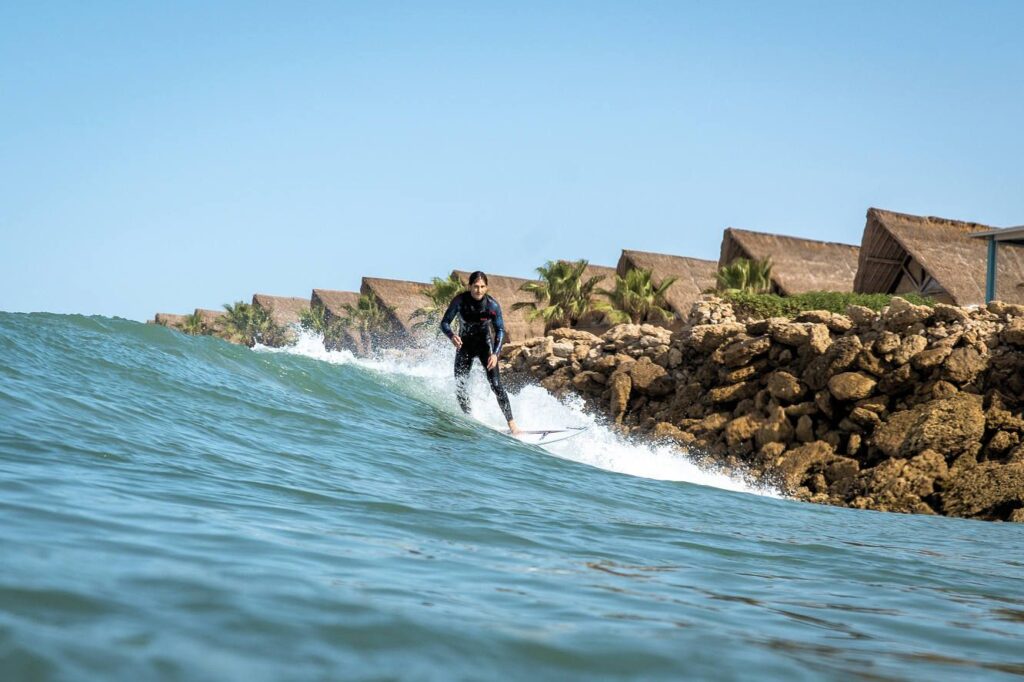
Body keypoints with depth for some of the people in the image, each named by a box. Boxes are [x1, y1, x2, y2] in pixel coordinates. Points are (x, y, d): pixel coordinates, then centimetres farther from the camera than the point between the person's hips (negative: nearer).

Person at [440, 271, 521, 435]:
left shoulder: (492, 305, -18)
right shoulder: (460, 301, -17)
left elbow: (500, 330, -10)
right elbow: (445, 322, -12)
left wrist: (495, 353, -23)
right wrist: (452, 336, -35)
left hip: (484, 344, -2)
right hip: (464, 345, 2)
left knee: (496, 384, -14)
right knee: (459, 386, -8)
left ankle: (511, 423, -12)